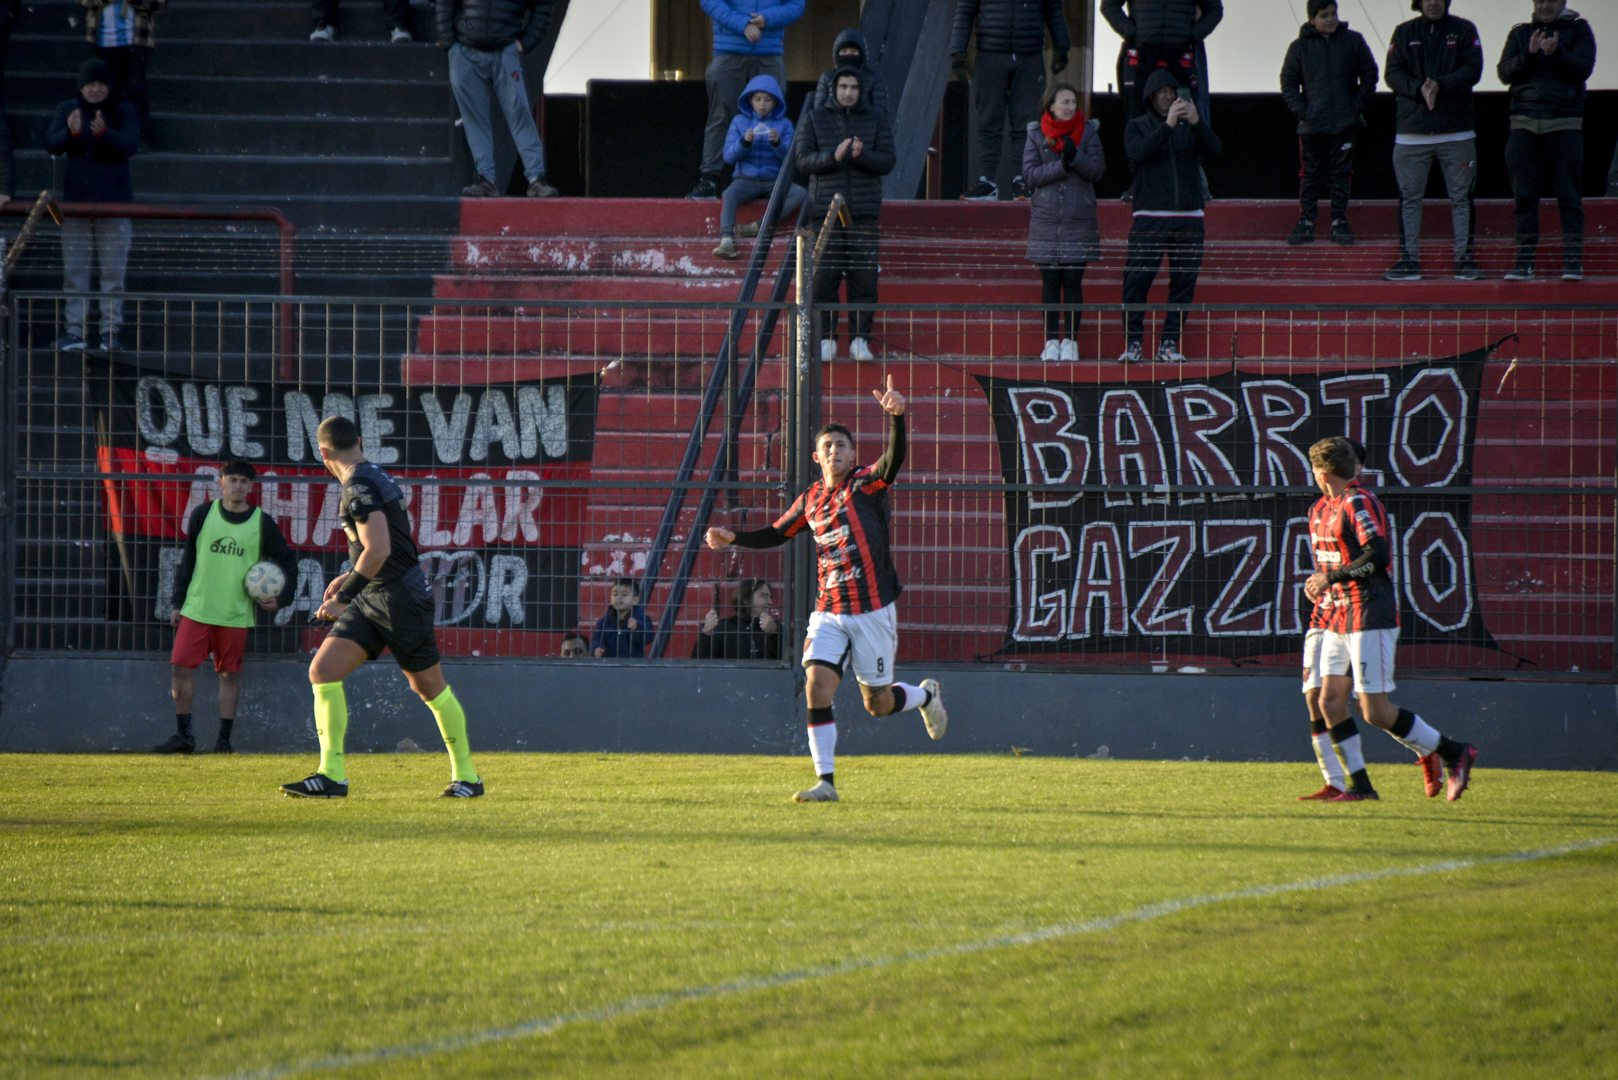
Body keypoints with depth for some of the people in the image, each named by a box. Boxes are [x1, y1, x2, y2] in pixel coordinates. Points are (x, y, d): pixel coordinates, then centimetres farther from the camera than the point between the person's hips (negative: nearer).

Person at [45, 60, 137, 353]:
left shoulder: (123, 112, 2)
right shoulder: (67, 111, 7)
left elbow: (129, 145, -13)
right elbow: (51, 143, -5)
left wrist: (104, 133, -32)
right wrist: (71, 133, -25)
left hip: (114, 203, -2)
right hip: (76, 202, 2)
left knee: (113, 271, -2)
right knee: (74, 269, 1)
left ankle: (111, 329, 3)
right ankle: (76, 330, 4)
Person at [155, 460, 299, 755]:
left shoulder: (262, 523, 2)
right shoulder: (203, 515, 4)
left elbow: (287, 561, 12)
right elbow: (188, 561, 10)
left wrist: (279, 597, -3)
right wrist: (178, 603, 8)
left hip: (236, 613, 0)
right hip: (197, 608, 0)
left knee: (230, 674, 2)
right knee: (180, 665, -8)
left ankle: (224, 739, 11)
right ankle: (184, 735, 3)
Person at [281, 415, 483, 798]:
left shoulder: (359, 486, -17)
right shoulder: (376, 478, 14)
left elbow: (379, 550, -25)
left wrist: (343, 597, -19)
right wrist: (350, 578, 26)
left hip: (401, 596, -9)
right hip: (370, 599, 9)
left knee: (430, 687, 4)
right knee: (323, 670, -4)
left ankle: (466, 776, 17)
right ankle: (331, 776, -9)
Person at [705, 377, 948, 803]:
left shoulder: (867, 484, -6)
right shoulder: (811, 500, 10)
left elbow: (892, 461, -27)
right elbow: (777, 534, 24)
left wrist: (896, 418, -44)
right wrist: (733, 538, 10)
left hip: (872, 609, -4)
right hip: (829, 612, 4)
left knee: (878, 703, 5)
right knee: (817, 685, -14)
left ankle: (927, 695, 39)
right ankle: (826, 781, -11)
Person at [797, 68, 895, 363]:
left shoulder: (876, 120, 10)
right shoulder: (816, 120, 9)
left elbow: (887, 162, 2)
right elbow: (804, 161, 0)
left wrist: (862, 155, -18)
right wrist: (833, 156, -18)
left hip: (864, 214, 0)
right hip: (825, 214, 0)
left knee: (864, 281, -4)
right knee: (824, 280, -5)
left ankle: (860, 339, 1)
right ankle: (827, 340, 2)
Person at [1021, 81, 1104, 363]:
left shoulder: (1088, 132, 4)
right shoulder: (1036, 135, 4)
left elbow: (1097, 170, -3)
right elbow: (1030, 174, -4)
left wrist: (1075, 156, -19)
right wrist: (1061, 166, -16)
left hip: (1079, 220, 0)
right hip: (1046, 219, 0)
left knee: (1072, 281, -1)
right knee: (1050, 281, 1)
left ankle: (1070, 340, 5)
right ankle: (1051, 341, 7)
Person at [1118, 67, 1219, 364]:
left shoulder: (1190, 126, 14)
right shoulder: (1137, 127, 8)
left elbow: (1213, 148, -4)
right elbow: (1139, 151, -13)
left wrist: (1196, 123, -22)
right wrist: (1168, 126, -23)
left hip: (1189, 217, 2)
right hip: (1150, 216, -2)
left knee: (1184, 282, 0)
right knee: (1137, 281, -9)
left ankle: (1170, 344, 6)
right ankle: (1132, 343, -4)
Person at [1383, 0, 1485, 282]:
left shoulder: (1464, 30, 7)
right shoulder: (1404, 33, 9)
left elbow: (1472, 69, -3)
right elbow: (1393, 74, 1)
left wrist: (1440, 85, -18)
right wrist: (1419, 88, -18)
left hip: (1456, 131, -1)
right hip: (1411, 132, 1)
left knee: (1461, 197, 1)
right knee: (1410, 197, 1)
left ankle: (1464, 257, 6)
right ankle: (1409, 259, 5)